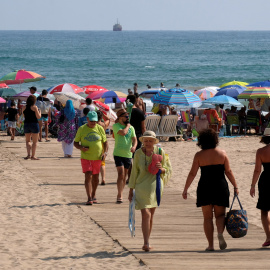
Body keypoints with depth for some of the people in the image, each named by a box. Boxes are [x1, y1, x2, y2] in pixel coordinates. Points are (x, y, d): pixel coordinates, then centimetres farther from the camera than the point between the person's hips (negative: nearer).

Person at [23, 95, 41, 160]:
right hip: (34, 124, -4)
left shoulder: (24, 108, 5)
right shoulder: (34, 107, -10)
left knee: (27, 140, 16)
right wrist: (39, 112, 9)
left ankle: (28, 154, -2)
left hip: (26, 124, 4)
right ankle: (33, 156, 2)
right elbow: (38, 117, -12)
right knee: (35, 142, 5)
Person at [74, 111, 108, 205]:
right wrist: (81, 148, -15)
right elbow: (75, 142, 6)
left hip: (97, 158, 2)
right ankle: (89, 198, -14)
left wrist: (105, 152, -4)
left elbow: (105, 142, 12)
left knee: (95, 177, 13)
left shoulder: (100, 129, 4)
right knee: (88, 176, -12)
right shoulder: (82, 129, 0)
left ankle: (93, 195, 32)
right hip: (86, 158, -2)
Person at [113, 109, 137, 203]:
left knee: (124, 176, 9)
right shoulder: (116, 126, -2)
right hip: (118, 153, -5)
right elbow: (123, 132, -20)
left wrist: (134, 146, -18)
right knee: (121, 174, -15)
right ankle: (119, 195, -12)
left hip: (128, 154, 5)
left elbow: (134, 139, 3)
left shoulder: (131, 128, 12)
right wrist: (127, 126, -2)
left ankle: (120, 195, 20)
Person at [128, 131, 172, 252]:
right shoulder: (138, 153, -4)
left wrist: (161, 169, -17)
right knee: (146, 214, -13)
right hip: (142, 187, -2)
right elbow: (134, 172, 3)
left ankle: (147, 242, 23)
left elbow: (169, 169, 6)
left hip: (155, 186, 2)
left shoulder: (160, 152, -1)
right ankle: (146, 243, -14)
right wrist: (131, 190, 4)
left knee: (151, 215, 11)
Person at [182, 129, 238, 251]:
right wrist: (235, 187, 11)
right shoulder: (222, 153, 0)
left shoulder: (199, 155, -3)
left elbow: (192, 174, -3)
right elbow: (228, 172, 2)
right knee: (220, 214, 11)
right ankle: (220, 233, -19)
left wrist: (185, 189, 3)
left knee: (207, 217, 8)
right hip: (221, 186, 1)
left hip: (205, 188, -1)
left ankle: (210, 244, 4)